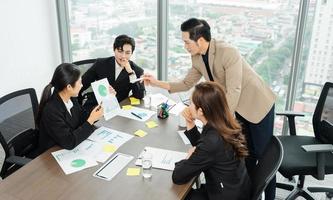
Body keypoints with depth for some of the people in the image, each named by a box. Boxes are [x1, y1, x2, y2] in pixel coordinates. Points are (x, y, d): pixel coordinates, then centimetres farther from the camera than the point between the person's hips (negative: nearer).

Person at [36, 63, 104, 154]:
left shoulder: (71, 98, -6)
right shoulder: (51, 110, -26)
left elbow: (83, 118, 8)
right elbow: (69, 142, -25)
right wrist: (91, 120, -22)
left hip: (72, 149, 6)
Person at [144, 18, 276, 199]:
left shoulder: (228, 53, -29)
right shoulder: (197, 59, -6)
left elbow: (233, 92, -31)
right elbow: (187, 84, 6)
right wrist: (157, 83, -3)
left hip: (257, 104, -6)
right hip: (236, 108, 7)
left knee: (264, 155, 4)